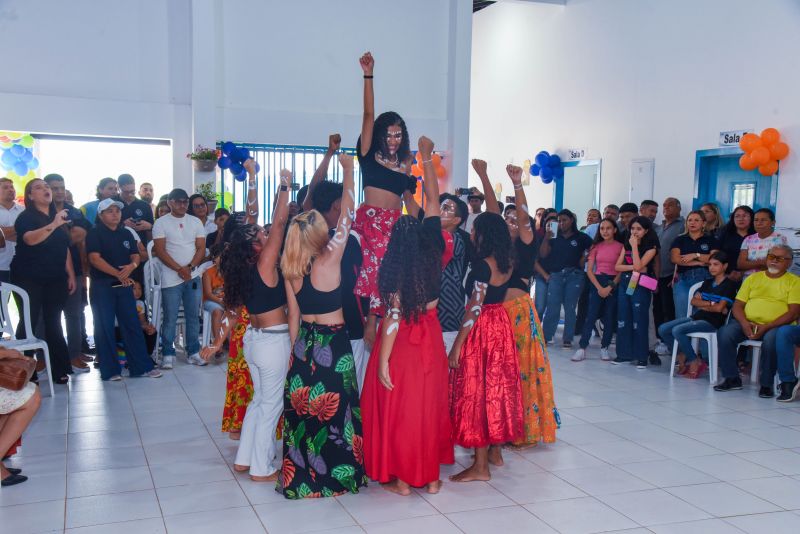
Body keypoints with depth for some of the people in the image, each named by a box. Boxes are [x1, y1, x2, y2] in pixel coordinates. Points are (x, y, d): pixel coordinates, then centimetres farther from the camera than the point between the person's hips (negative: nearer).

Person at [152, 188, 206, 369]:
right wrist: (179, 269, -15)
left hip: (193, 277, 3)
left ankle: (193, 352, 16)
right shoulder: (161, 223, -1)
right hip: (171, 278, -3)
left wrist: (189, 267, -11)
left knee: (193, 316, 7)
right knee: (170, 318, 0)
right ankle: (168, 354, 9)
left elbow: (201, 248, 4)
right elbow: (160, 250, -7)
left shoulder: (196, 222, 8)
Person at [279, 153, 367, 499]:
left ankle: (301, 476, 21)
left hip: (303, 343, 5)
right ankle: (336, 475, 16)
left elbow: (294, 319, 5)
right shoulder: (330, 260, -16)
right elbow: (348, 213, -9)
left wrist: (296, 351, 16)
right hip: (333, 343, -5)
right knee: (334, 408, 6)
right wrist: (348, 170, 0)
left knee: (303, 408, 11)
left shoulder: (290, 271, -1)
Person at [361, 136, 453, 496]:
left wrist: (382, 360, -16)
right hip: (430, 338, 5)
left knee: (398, 406, 7)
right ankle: (430, 475, 22)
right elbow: (433, 201, 2)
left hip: (400, 342, -5)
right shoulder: (434, 255, -7)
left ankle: (400, 477, 15)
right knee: (429, 405, 14)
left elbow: (394, 316, -20)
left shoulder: (396, 270, -18)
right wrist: (427, 158, 11)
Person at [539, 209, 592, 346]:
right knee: (552, 308, -4)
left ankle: (567, 339, 6)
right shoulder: (555, 238, 14)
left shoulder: (581, 237, 7)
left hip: (574, 276, -2)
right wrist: (546, 237, -4)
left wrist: (584, 260, -7)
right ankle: (546, 337, 0)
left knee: (570, 308, 1)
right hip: (556, 275, 2)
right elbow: (543, 254, 4)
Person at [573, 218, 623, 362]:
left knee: (610, 317, 2)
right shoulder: (596, 246, 7)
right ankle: (582, 349, -7)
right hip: (597, 283, 1)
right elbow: (589, 270, 3)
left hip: (614, 284, -1)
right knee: (591, 315, -5)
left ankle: (604, 348, 12)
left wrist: (610, 287, -13)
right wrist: (599, 287, -9)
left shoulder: (621, 247, -1)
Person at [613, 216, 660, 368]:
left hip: (640, 286, -5)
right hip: (625, 284, 6)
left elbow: (638, 265, -16)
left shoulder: (651, 247, -4)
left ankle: (641, 356, 0)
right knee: (622, 319, 6)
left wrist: (634, 246, -12)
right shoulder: (626, 246, 12)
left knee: (639, 320, -5)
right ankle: (624, 353, 13)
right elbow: (617, 266, 5)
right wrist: (633, 267, -11)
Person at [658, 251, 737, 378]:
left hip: (713, 322, -8)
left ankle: (695, 362, -14)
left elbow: (719, 308, -12)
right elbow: (694, 301, 10)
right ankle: (682, 355, 7)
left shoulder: (729, 284, -2)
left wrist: (702, 305, 2)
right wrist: (710, 303, -5)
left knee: (677, 330, -28)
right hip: (696, 317, 8)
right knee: (663, 329, -7)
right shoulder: (707, 282, 20)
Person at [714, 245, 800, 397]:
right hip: (747, 323, 4)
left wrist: (766, 327, -17)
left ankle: (766, 384, -18)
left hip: (777, 326, -3)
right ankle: (732, 378, -11)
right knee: (724, 333, -25)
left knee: (770, 339, -37)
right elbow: (738, 305, 12)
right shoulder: (753, 278, 18)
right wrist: (744, 323, -10)